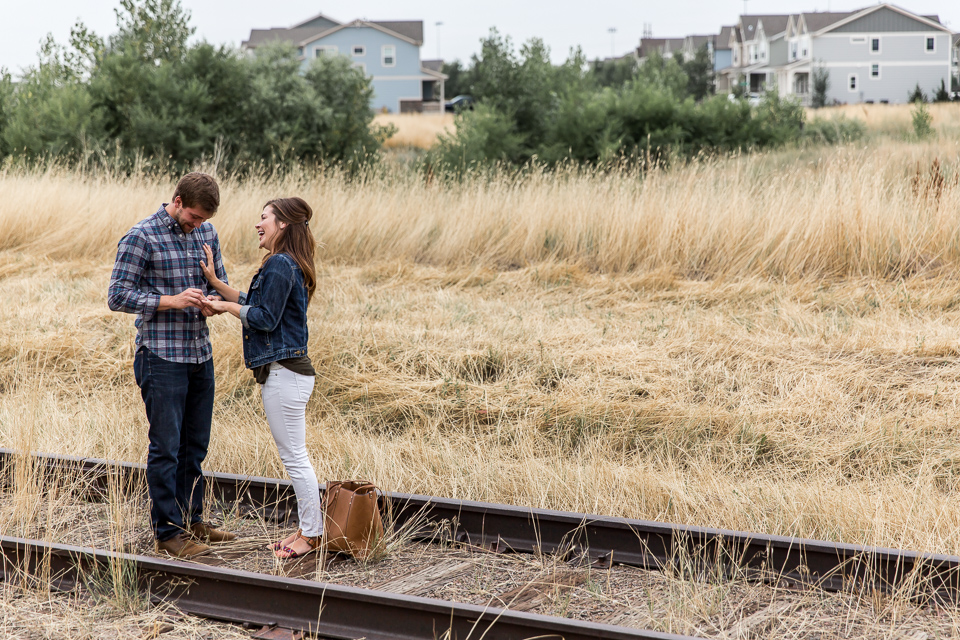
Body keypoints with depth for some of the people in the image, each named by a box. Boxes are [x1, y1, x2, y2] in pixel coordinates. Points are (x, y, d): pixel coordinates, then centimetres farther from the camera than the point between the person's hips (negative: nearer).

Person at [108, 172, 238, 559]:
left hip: (200, 354, 6)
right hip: (161, 357, -6)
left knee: (195, 445, 13)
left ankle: (191, 520, 25)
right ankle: (168, 532, 6)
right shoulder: (141, 238, -10)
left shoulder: (206, 233, 8)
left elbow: (220, 280, 17)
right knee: (166, 447, -2)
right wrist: (172, 301, -19)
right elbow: (117, 296, -11)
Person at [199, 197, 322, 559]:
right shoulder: (287, 264, 16)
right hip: (289, 370, 11)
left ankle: (313, 535, 4)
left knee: (294, 457, -3)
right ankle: (308, 529, 21)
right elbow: (254, 304, 16)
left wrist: (227, 306, -4)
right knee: (294, 456, 15)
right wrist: (215, 282, 16)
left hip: (285, 373, -11)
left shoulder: (280, 265, -16)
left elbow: (264, 318, -17)